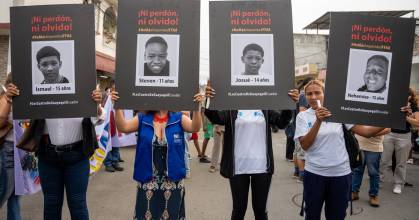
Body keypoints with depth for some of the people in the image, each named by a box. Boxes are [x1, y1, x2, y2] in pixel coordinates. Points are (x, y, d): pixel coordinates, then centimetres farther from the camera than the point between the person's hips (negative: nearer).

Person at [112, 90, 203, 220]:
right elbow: (123, 127, -11)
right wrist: (118, 106, -25)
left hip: (173, 181, 0)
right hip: (147, 180, 1)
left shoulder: (178, 118, -3)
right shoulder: (142, 119, 0)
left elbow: (195, 127, -19)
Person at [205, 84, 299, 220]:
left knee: (260, 208, 15)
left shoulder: (265, 108, 6)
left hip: (262, 167, 2)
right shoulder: (232, 109, 0)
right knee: (239, 208, 12)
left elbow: (281, 122, -4)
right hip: (238, 168, -1)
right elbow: (216, 118, -17)